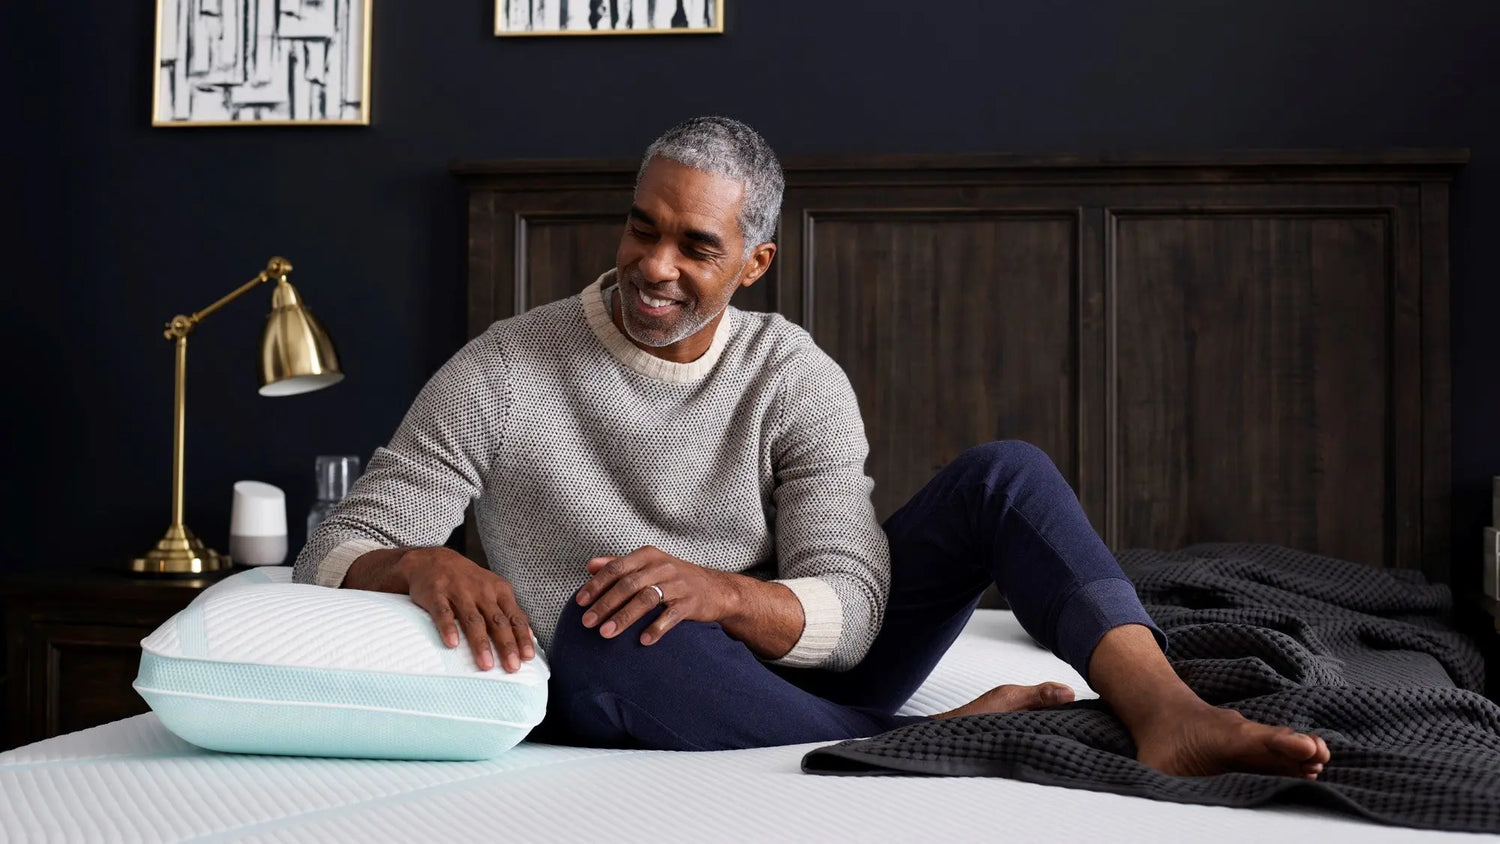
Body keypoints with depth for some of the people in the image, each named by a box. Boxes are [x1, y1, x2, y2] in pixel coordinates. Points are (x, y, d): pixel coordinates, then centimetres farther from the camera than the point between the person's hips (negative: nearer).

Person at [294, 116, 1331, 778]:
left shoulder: (798, 379, -4)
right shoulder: (501, 374, -8)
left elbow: (850, 610, -12)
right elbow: (332, 556, -8)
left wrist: (723, 591, -34)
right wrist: (422, 564, -32)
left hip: (798, 668, 3)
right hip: (632, 703, -2)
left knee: (1004, 473, -12)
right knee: (604, 627, -40)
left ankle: (1170, 715, -33)